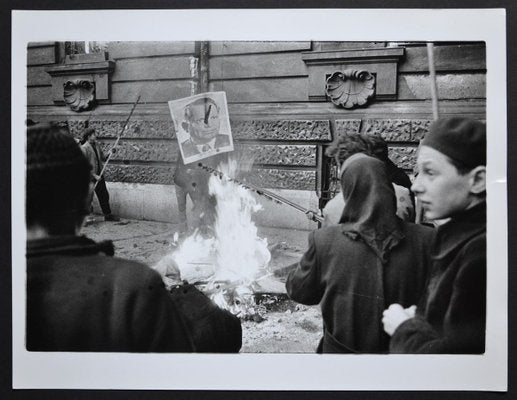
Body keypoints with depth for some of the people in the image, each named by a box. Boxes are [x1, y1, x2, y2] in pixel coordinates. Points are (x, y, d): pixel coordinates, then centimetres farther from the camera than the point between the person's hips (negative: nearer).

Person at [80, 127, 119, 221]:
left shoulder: (96, 145, 9)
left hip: (99, 176, 7)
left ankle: (108, 215, 22)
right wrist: (94, 175, -19)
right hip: (89, 178, -7)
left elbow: (103, 158, 18)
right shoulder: (84, 148, -14)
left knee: (104, 195, 11)